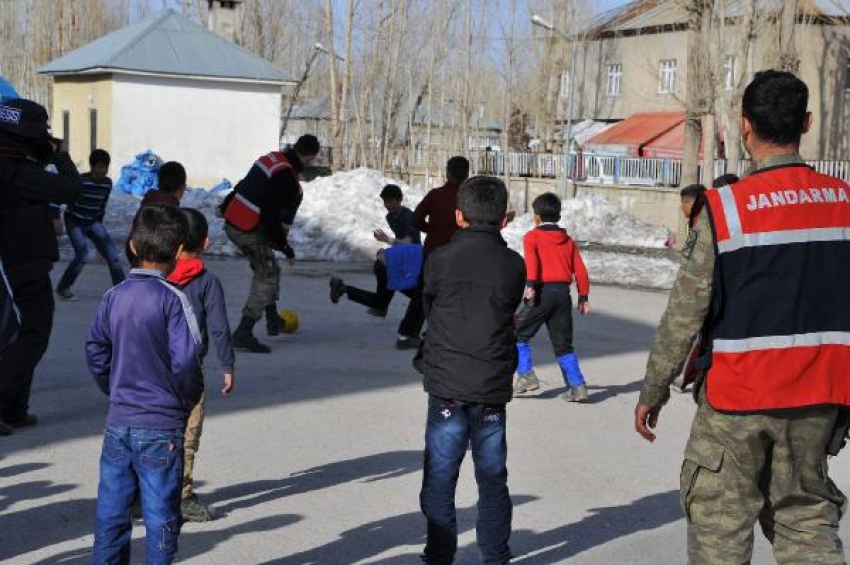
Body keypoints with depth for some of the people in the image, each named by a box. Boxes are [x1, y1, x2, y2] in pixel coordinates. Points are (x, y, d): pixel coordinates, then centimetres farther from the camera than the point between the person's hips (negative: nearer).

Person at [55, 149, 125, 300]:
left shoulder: (107, 183, -4)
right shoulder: (80, 181, -22)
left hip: (93, 222, 6)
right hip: (74, 222, -6)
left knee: (112, 253, -6)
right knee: (83, 255, -19)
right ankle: (62, 288, 0)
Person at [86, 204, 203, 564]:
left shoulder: (114, 296, 3)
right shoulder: (171, 299, -14)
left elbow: (95, 351, 9)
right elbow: (184, 361, -17)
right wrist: (189, 399, 0)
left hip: (118, 422, 5)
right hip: (162, 426, -5)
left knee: (111, 509, 13)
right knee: (160, 513, 4)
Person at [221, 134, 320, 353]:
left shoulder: (271, 158, 7)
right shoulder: (286, 177, -20)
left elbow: (242, 185, 19)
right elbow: (270, 216, -24)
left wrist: (225, 207, 32)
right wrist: (285, 246, -16)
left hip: (231, 222, 10)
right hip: (249, 232, -10)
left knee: (267, 269, 23)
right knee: (267, 276, -4)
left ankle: (272, 318, 30)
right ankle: (243, 332, -9)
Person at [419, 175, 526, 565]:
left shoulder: (441, 259, -6)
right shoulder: (514, 265, -3)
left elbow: (428, 309, 6)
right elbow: (509, 314, 7)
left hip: (446, 386, -2)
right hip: (493, 387, 2)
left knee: (440, 478, 8)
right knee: (492, 479, 13)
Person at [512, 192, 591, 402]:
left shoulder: (532, 237, 3)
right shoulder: (568, 240, 16)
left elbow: (532, 261, -15)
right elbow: (580, 269, 11)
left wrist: (530, 285, -26)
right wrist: (583, 297, 15)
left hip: (542, 292, -5)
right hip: (563, 293, 5)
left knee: (518, 335, 9)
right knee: (563, 344, 12)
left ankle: (526, 376, -2)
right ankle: (577, 386, 4)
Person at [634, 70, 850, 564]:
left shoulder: (725, 207, -12)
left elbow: (685, 312, -10)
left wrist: (654, 390, 0)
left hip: (738, 395, -4)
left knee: (719, 523, 7)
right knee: (806, 517, 15)